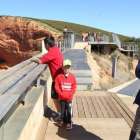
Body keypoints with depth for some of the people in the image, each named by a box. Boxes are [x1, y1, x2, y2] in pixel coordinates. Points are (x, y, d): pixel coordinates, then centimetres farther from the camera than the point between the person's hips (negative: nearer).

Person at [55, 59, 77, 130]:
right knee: (62, 109, 17)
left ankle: (69, 122, 13)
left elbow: (74, 86, -1)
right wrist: (61, 93, -11)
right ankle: (63, 120, 35)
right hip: (62, 97, 1)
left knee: (69, 110, 2)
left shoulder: (72, 76, -7)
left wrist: (70, 93, -10)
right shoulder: (59, 76, -9)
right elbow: (57, 86, -5)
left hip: (69, 98, -1)